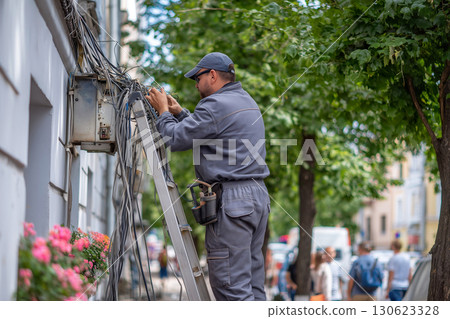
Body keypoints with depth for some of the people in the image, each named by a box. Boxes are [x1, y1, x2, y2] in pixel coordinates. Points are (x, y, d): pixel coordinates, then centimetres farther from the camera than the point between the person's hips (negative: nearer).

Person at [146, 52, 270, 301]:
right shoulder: (247, 102, 20)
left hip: (231, 200, -10)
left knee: (231, 285, -8)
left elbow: (175, 139, -7)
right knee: (252, 284, 11)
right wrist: (179, 113, 27)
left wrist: (163, 112, 9)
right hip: (259, 196, 10)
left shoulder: (215, 105, -11)